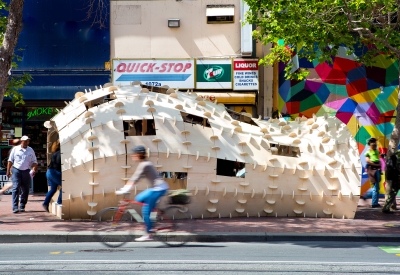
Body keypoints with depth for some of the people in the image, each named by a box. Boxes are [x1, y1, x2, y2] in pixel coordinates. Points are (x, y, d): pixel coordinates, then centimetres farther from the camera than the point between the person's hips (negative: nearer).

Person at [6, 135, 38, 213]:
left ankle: (22, 207, 16)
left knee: (25, 190, 4)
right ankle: (15, 207, -16)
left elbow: (34, 161, 9)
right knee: (16, 188, -12)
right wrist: (8, 171, 2)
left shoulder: (31, 150, 8)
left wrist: (34, 169, -8)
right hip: (16, 170, -2)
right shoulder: (15, 149, 3)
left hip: (26, 171, 3)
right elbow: (10, 160, 6)